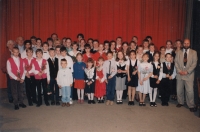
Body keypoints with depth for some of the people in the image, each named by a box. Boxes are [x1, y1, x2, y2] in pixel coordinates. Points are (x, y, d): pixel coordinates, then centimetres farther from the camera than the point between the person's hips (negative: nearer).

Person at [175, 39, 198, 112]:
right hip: (180, 74, 3)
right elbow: (176, 62, 6)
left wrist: (187, 71, -12)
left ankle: (191, 106, 6)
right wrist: (179, 71, -8)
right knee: (179, 90, 9)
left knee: (190, 91, -6)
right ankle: (180, 102, 26)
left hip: (189, 74, -2)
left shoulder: (194, 52, 5)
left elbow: (194, 63, -3)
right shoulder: (179, 52, 11)